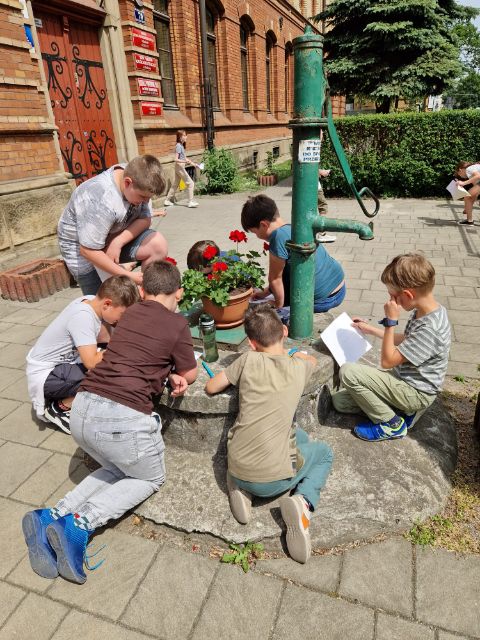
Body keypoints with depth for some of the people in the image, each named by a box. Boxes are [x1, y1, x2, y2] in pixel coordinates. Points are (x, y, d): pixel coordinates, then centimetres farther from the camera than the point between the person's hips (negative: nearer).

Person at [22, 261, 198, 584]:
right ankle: (81, 523, 1)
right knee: (151, 478, 21)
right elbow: (190, 374, 10)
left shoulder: (131, 312, 15)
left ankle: (54, 516, 11)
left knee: (116, 470, 31)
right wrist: (175, 369, 30)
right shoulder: (177, 323, -2)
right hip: (123, 417, -6)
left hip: (82, 409, 7)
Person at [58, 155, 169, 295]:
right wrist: (127, 275, -28)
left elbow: (145, 219, -10)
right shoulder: (100, 201, -36)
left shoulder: (138, 181, -15)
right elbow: (88, 251, -32)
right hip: (84, 247, -5)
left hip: (116, 237, 6)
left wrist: (118, 242, -27)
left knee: (159, 245, -17)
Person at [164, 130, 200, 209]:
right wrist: (185, 162, -36)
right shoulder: (178, 146, -15)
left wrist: (194, 164, 16)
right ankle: (191, 202, -6)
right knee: (190, 183, -7)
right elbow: (176, 159, -22)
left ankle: (168, 201, 22)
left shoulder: (181, 145, 11)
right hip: (180, 167, -9)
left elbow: (185, 158, 18)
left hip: (180, 168, 9)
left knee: (175, 184, 15)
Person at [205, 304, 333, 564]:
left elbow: (211, 387, 4)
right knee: (324, 453, 27)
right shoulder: (299, 367, -3)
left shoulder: (249, 360, -6)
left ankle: (242, 488, 16)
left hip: (237, 471, 3)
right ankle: (303, 502, -2)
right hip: (276, 479, -2)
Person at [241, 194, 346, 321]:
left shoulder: (279, 236, -23)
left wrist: (279, 308, 0)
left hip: (325, 300, -8)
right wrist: (265, 292, 20)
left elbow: (275, 279, -13)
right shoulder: (292, 228, 4)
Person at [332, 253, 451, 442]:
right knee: (339, 401, 3)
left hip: (416, 393, -8)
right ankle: (403, 410, 9)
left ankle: (392, 424, -4)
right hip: (405, 377, 9)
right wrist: (371, 329, 16)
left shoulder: (430, 329, -31)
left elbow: (387, 361, -24)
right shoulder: (424, 310, -3)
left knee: (348, 372, -22)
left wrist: (390, 321, -21)